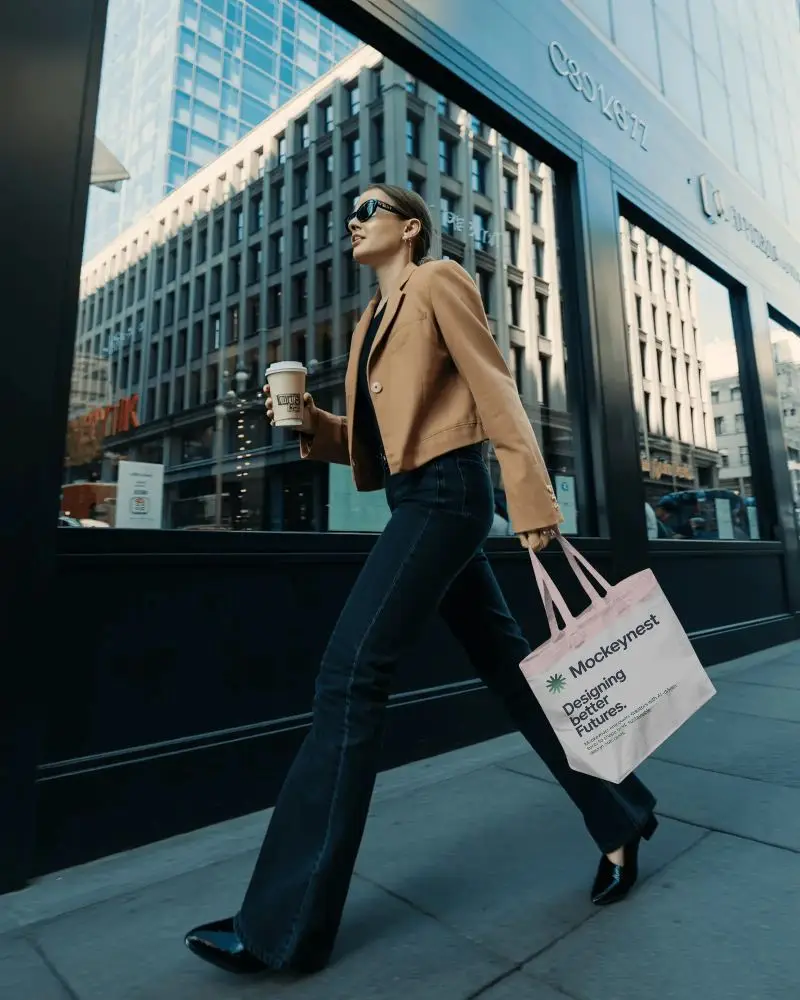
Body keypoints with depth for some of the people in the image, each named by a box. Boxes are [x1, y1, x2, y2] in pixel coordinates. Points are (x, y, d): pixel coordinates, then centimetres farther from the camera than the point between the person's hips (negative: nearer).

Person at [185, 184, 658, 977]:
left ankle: (284, 926, -1)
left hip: (445, 493, -9)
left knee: (349, 675, -13)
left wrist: (533, 502, -15)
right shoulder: (374, 318, 25)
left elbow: (495, 392, -8)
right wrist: (314, 426, 4)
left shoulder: (439, 281, 3)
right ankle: (621, 817, 28)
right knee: (507, 664, 11)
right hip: (416, 499, 9)